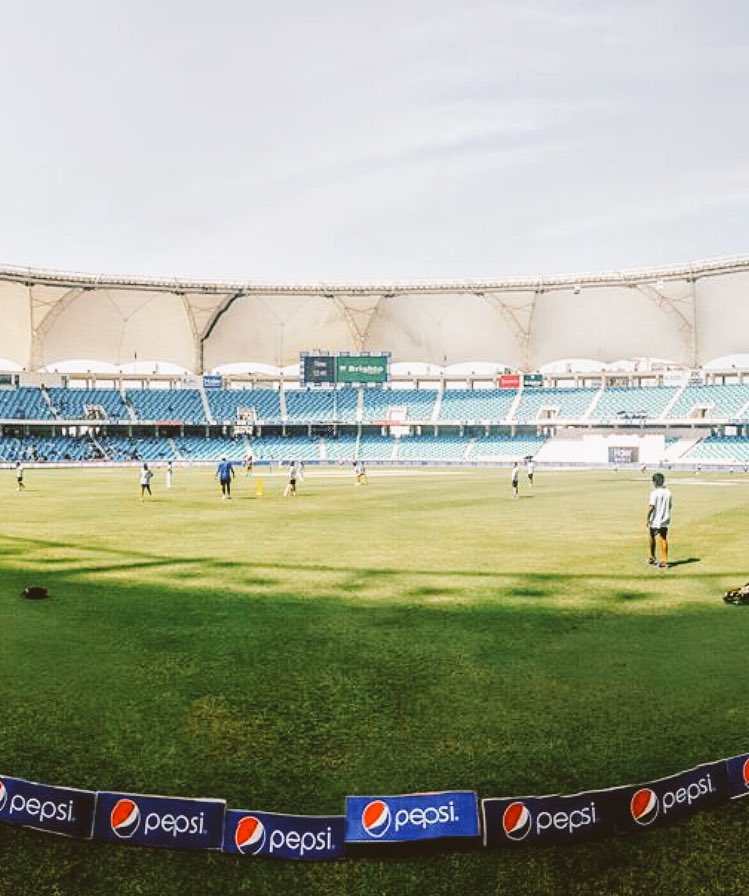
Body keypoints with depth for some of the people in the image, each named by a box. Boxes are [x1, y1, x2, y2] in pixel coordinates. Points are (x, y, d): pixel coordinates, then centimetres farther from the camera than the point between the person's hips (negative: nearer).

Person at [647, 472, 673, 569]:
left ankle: (651, 558, 26)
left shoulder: (655, 493, -16)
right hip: (665, 520, 4)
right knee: (664, 540, 7)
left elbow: (651, 506, -20)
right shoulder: (668, 493, 1)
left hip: (655, 521, -4)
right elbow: (670, 506, 8)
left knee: (651, 538, 16)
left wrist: (648, 518, -12)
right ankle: (664, 562, 7)